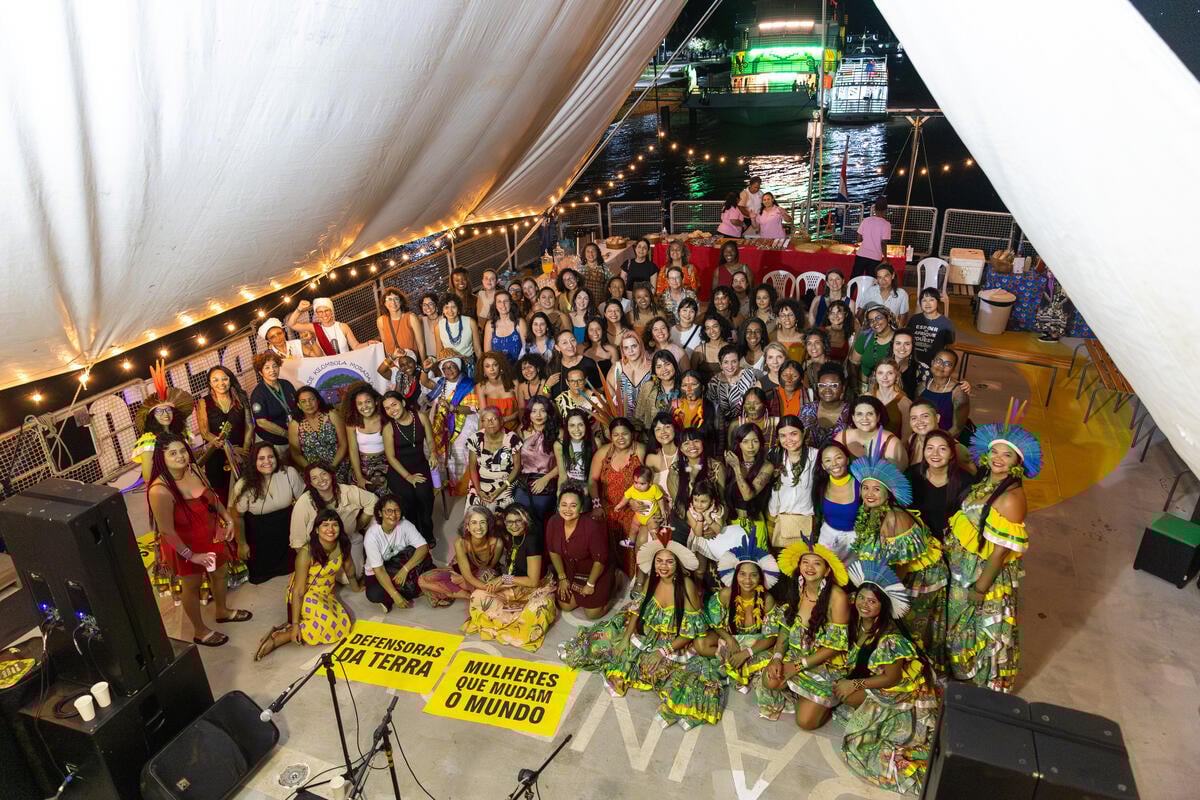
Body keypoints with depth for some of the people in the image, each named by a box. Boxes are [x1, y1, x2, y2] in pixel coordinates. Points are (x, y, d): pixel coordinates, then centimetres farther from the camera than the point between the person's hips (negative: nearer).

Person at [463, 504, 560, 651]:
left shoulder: (532, 539, -24)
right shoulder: (509, 537, -2)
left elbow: (533, 581, -21)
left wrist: (504, 578, -13)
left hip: (539, 586, -7)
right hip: (516, 585, 7)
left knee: (537, 609, -40)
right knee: (478, 596, -13)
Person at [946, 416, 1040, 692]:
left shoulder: (1012, 497, -27)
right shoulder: (984, 482, -3)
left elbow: (1001, 550, -24)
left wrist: (981, 588, -18)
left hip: (989, 572, -8)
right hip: (965, 566, 8)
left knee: (988, 628, 14)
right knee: (961, 622, 26)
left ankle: (989, 684, 37)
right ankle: (961, 671, 50)